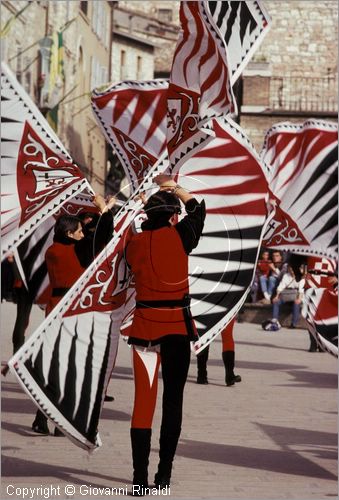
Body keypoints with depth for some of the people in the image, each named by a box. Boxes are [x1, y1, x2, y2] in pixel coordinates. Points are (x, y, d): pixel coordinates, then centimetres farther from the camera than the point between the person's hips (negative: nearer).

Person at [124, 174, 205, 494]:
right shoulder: (179, 236, -5)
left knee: (143, 401, 1)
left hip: (144, 324, 2)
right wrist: (173, 187, 28)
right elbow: (198, 208, 14)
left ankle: (140, 478, -5)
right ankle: (164, 474, 6)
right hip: (177, 325, -2)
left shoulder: (134, 243, 1)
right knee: (173, 401, 6)